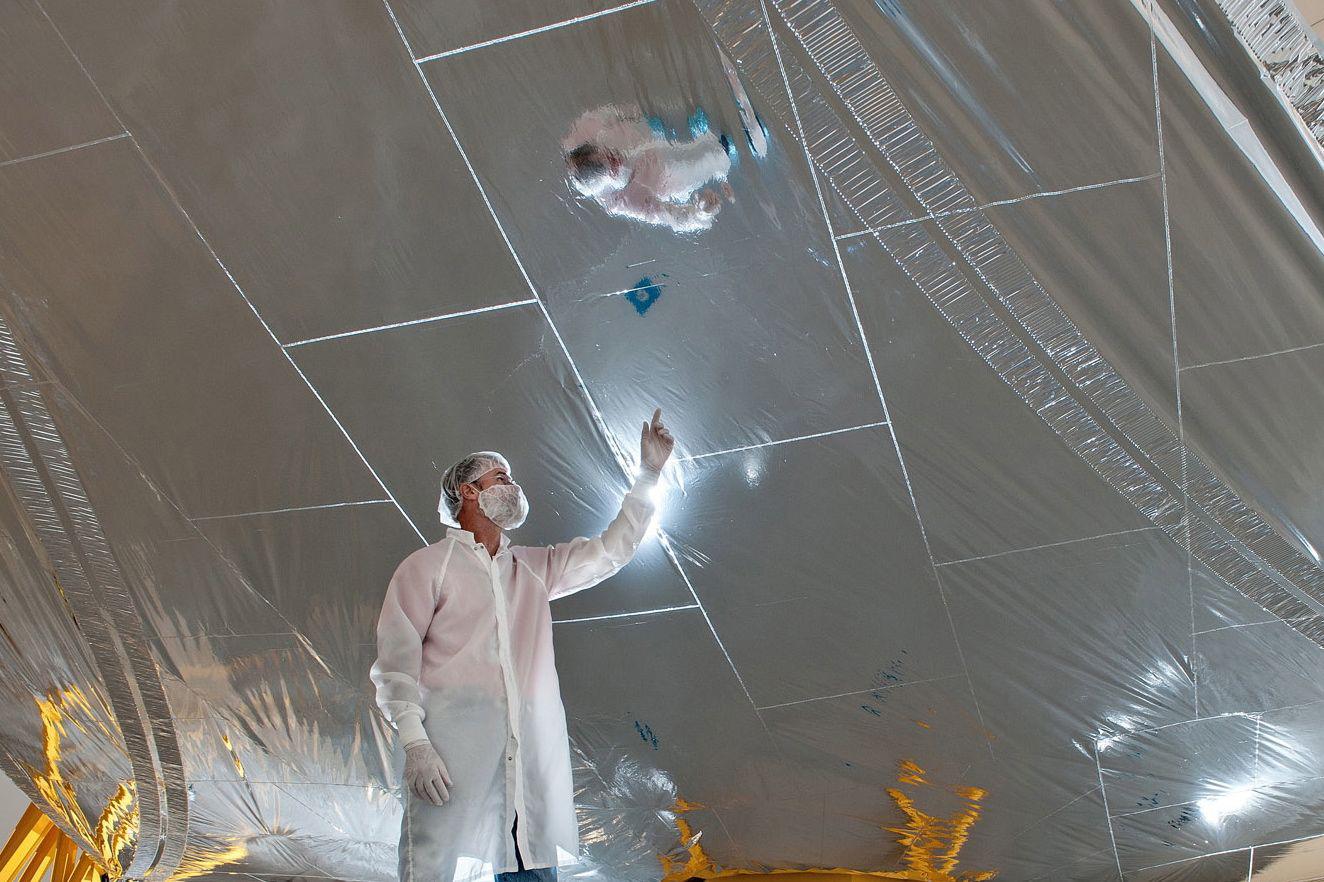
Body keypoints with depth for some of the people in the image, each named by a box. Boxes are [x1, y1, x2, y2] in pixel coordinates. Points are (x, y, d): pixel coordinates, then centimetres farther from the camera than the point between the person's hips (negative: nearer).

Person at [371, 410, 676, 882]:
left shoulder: (534, 569, 25)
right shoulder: (427, 566, 7)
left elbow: (611, 550, 22)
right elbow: (395, 662, -1)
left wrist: (648, 474, 14)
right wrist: (415, 744, -14)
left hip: (531, 761, 6)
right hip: (453, 758, -5)